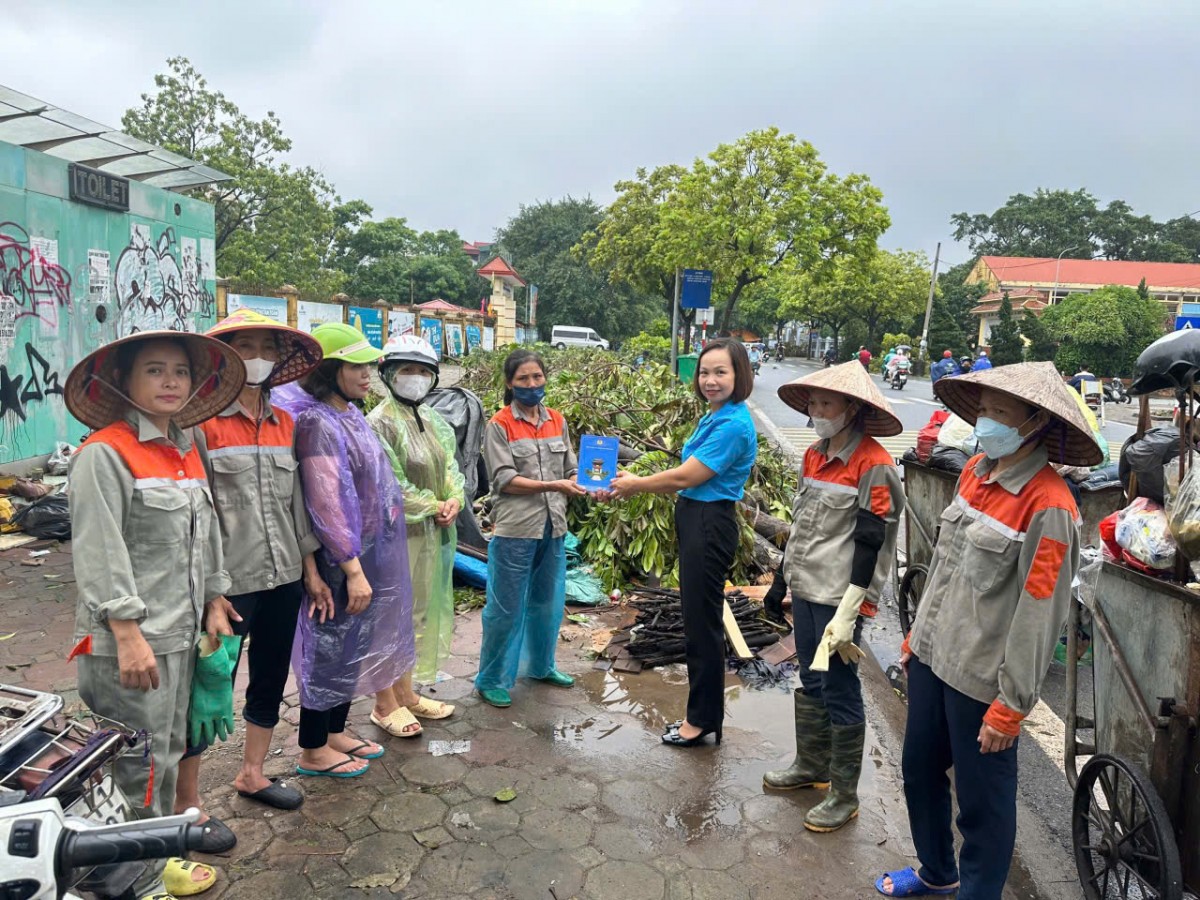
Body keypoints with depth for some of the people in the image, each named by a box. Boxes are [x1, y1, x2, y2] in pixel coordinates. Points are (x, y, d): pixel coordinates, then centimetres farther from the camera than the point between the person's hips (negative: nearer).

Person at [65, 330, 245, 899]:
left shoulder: (187, 452, 12)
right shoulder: (105, 453, -13)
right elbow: (99, 553, -18)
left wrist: (214, 603, 17)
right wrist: (128, 634, -21)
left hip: (179, 632, 8)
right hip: (127, 640, -8)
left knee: (168, 752, 20)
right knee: (139, 767, 2)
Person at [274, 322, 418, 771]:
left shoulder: (349, 414, 8)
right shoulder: (318, 422, -20)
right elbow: (327, 504, -24)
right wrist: (352, 569, -22)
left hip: (370, 551, 9)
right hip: (341, 560, -9)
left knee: (353, 647, 19)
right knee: (330, 648, 5)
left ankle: (335, 732, 35)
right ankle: (313, 750, 22)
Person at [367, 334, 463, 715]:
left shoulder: (432, 419, 11)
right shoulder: (380, 422, -13)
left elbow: (450, 465, 13)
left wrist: (455, 500, -7)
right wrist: (435, 507, -12)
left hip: (432, 532, 8)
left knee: (419, 612, 17)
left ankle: (406, 693, 31)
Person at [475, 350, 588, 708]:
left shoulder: (557, 421, 9)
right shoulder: (499, 425, -6)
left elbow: (570, 470, 9)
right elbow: (504, 480, -14)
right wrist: (552, 486, -22)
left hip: (553, 527, 5)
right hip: (515, 529, -5)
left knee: (548, 603, 17)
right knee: (506, 608, 4)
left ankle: (541, 666, 37)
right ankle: (492, 679, 20)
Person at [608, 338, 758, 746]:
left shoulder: (733, 425, -19)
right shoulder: (714, 418, 11)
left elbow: (686, 476, -18)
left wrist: (637, 484, -4)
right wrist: (637, 485, 6)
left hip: (711, 525, -10)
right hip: (696, 521, 10)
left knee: (702, 624, 2)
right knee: (698, 621, 17)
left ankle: (704, 718, 19)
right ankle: (702, 713, 31)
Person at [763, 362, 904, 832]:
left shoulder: (872, 465, -15)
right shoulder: (814, 455, 9)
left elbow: (869, 542, -17)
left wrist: (848, 611, -18)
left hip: (838, 597, -8)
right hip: (805, 590, 8)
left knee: (840, 692, 3)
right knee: (810, 681, 20)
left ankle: (844, 795, 18)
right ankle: (810, 765, 37)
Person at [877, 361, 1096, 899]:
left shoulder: (1048, 506, -20)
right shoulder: (975, 471, 3)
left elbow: (1039, 614, -18)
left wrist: (1010, 705, -15)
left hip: (982, 679, -8)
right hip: (932, 657, 8)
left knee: (982, 799, 11)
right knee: (920, 771, 22)